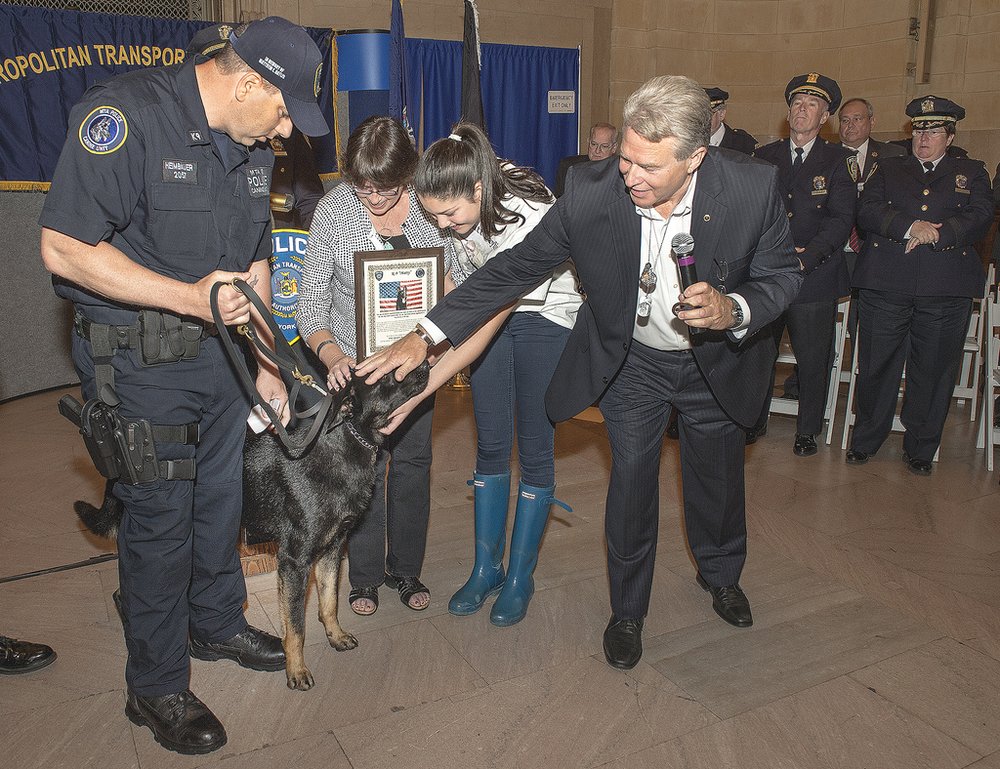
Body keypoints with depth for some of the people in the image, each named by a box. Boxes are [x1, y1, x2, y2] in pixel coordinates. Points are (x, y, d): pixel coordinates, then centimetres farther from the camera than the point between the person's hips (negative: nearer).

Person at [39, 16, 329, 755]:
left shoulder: (251, 144, 7)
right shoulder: (126, 114, -18)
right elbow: (64, 250, -22)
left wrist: (265, 363, 12)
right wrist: (187, 297, -25)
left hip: (221, 346, 8)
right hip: (139, 359, -7)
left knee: (222, 493, 18)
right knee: (161, 515, 1)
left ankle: (217, 623, 42)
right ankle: (157, 686, 21)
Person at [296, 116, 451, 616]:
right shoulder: (332, 211, -15)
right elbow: (310, 306, -13)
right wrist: (333, 357, -31)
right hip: (355, 361, -2)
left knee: (413, 461, 11)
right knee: (365, 466, 5)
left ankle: (406, 569, 30)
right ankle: (365, 574, 26)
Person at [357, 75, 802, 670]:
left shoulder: (754, 186, -28)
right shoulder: (591, 192, -28)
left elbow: (783, 275, -13)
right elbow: (516, 268, -21)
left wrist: (734, 310, -36)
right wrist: (426, 335, -27)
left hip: (717, 359, 1)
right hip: (631, 362, -1)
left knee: (718, 476, 20)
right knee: (631, 486, 5)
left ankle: (722, 575, 53)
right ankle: (628, 611, 31)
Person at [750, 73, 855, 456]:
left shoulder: (839, 161, 3)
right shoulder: (764, 157, 11)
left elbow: (841, 220, -6)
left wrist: (803, 259, -18)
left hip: (815, 277, -2)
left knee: (813, 360, 5)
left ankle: (808, 430, 21)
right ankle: (754, 420, 25)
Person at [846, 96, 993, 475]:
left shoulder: (971, 173, 17)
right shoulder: (888, 169, 17)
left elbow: (980, 217, 1)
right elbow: (867, 211, 0)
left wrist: (935, 234, -14)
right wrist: (910, 227, -14)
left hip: (946, 290, 0)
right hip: (885, 285, 0)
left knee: (933, 371, 4)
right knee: (876, 366, 3)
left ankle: (920, 448, 18)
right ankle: (865, 440, 20)